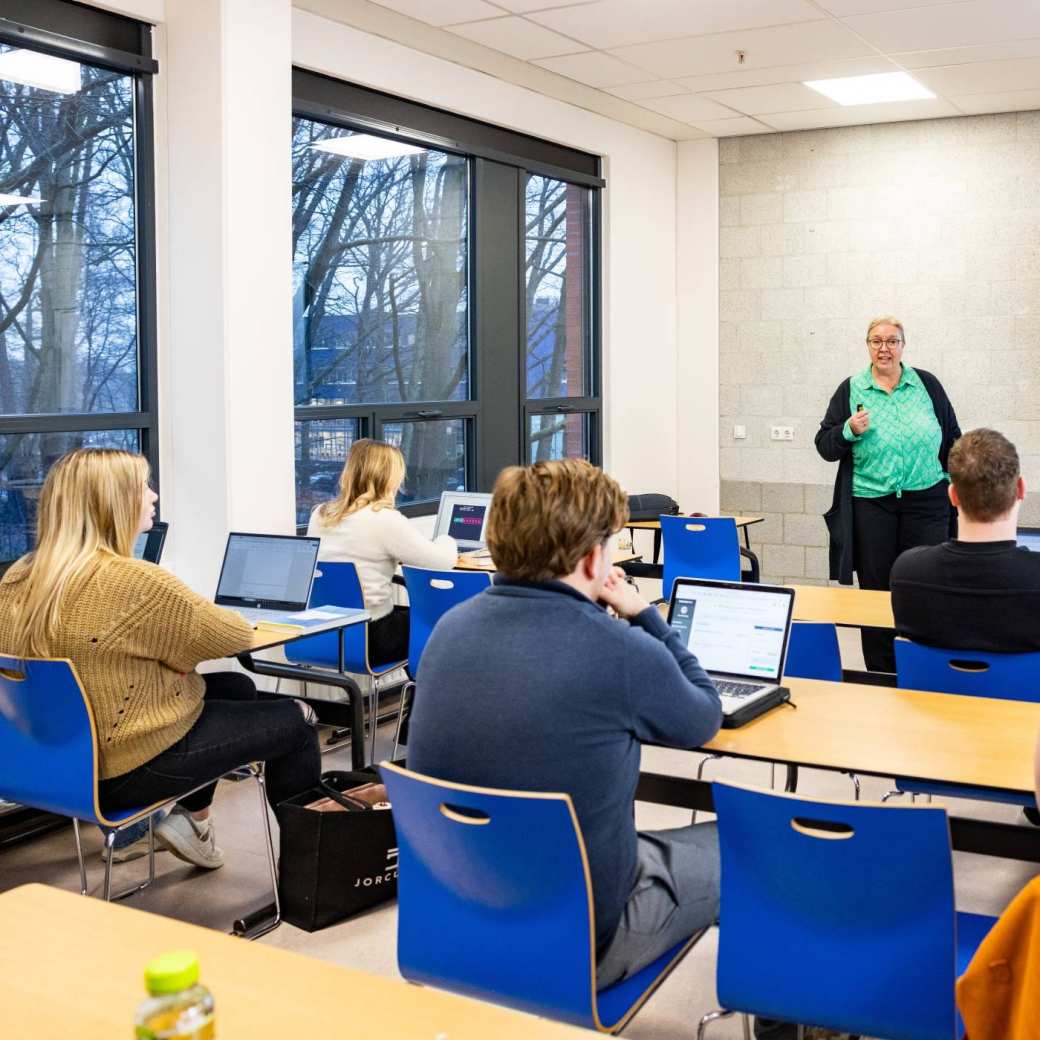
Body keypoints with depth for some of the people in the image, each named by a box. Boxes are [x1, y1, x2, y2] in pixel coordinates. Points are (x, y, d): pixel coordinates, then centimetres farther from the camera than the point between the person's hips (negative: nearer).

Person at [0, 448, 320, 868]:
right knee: (294, 721, 10)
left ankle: (190, 817, 24)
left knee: (237, 688, 23)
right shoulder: (133, 581, -26)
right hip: (126, 769, -8)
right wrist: (189, 615, 7)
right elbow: (237, 636, -13)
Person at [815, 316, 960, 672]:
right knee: (876, 590, 4)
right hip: (871, 505, 0)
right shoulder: (851, 390, 4)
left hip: (926, 503, 0)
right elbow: (825, 446, 3)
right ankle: (880, 677, 12)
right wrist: (849, 431, -15)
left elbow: (952, 439, 12)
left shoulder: (927, 385, 6)